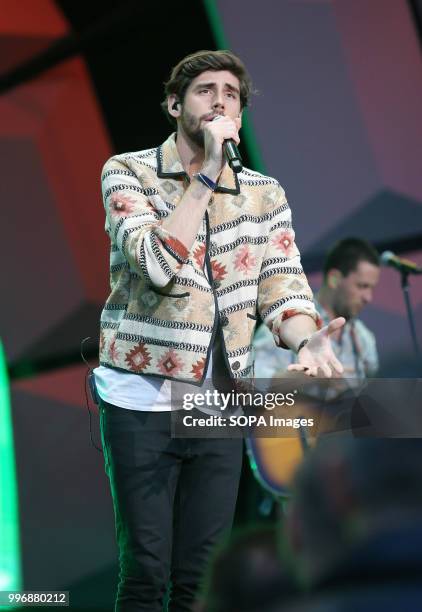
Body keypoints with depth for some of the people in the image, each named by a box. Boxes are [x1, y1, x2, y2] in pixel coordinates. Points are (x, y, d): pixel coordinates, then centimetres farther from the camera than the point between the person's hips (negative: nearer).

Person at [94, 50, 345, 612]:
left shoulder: (266, 196, 7)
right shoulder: (129, 173, -4)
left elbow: (282, 286, -1)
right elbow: (156, 263, -19)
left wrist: (305, 340, -23)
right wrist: (209, 175, -20)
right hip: (141, 398, -3)